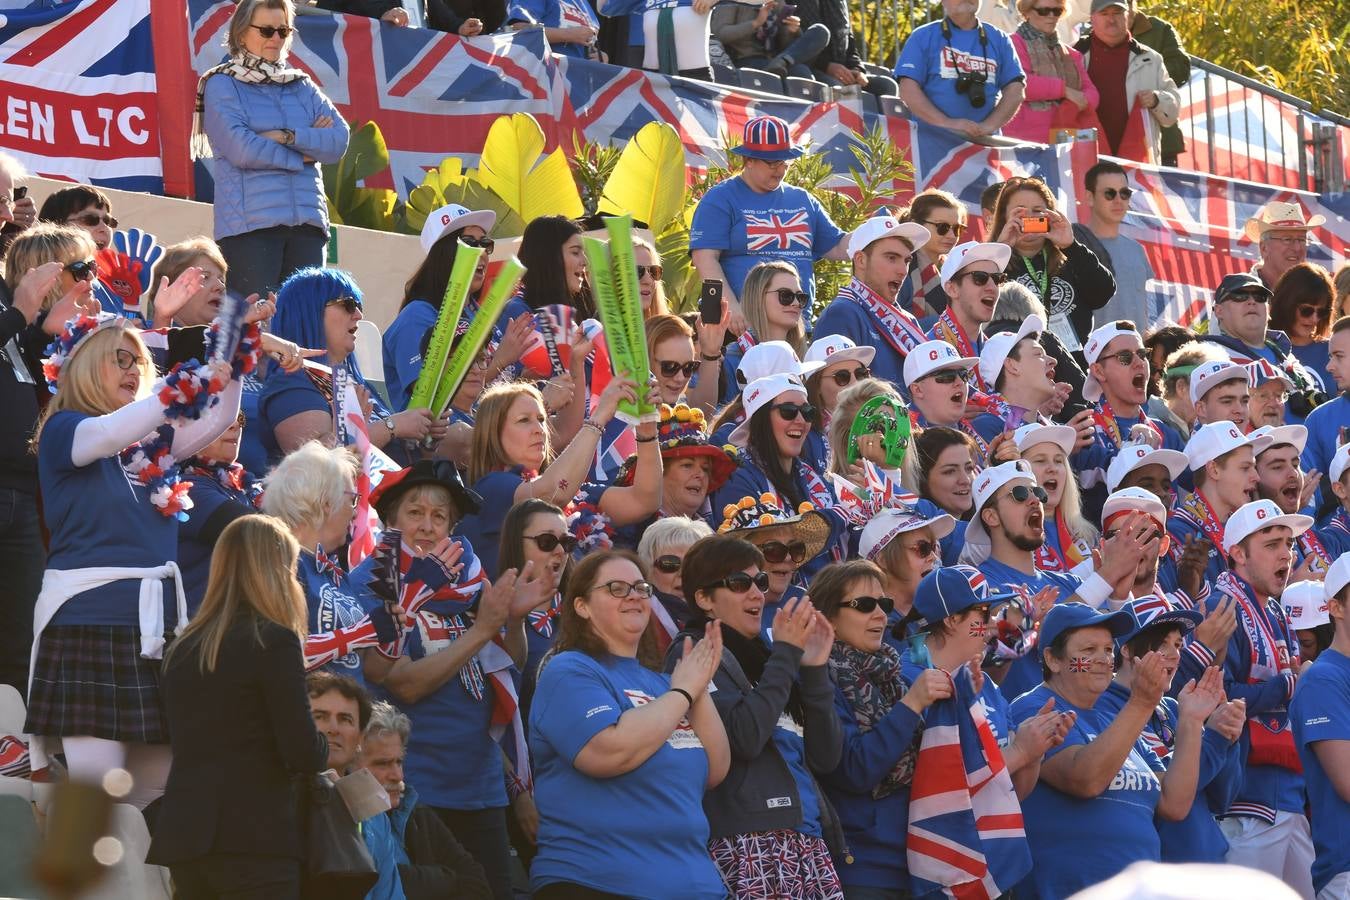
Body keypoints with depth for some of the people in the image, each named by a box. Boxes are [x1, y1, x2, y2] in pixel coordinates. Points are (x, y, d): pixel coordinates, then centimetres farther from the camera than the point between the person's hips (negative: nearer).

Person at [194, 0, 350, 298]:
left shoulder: (302, 86, 19)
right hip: (250, 224, -5)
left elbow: (339, 141, 5)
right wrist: (303, 155, -2)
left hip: (307, 219, 5)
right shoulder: (222, 86, 5)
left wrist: (287, 137, -9)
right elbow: (241, 149, -10)